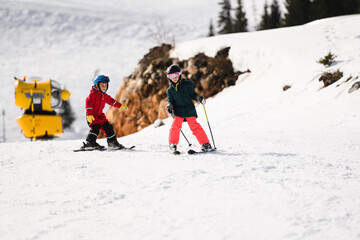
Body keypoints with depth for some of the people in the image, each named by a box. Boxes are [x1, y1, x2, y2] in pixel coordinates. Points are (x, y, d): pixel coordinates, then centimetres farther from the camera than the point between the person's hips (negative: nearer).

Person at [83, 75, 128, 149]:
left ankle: (112, 142, 18)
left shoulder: (104, 96, 14)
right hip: (92, 116, -8)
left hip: (100, 115, 8)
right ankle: (90, 142, -27)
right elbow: (88, 103, -21)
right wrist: (89, 115, -30)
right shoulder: (93, 94, -12)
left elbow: (111, 101, 28)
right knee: (95, 128, -25)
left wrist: (120, 106, 31)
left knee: (108, 127, 8)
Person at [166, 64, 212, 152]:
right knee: (175, 126, -17)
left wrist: (199, 98, -9)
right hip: (178, 111, 1)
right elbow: (171, 101, 11)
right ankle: (172, 144, -5)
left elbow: (192, 94, 9)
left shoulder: (187, 84, 7)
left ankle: (205, 144, -2)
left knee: (194, 126, -9)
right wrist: (169, 107, -8)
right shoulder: (170, 90, 11)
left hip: (189, 110, -1)